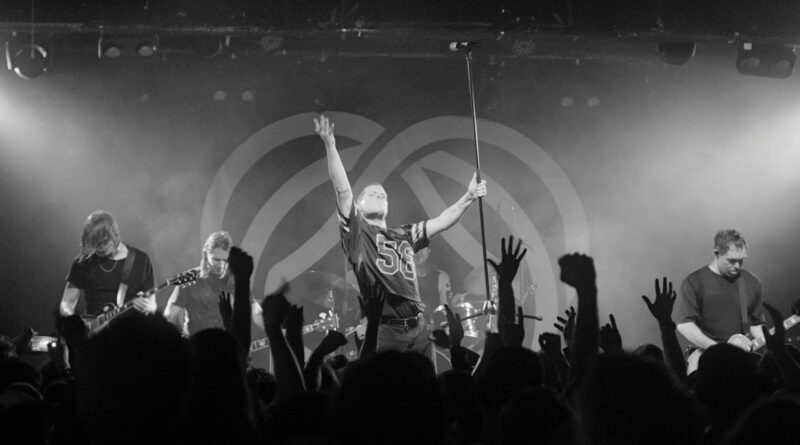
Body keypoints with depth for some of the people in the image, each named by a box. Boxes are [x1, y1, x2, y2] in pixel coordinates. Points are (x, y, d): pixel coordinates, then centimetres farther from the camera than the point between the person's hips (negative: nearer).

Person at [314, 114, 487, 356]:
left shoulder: (403, 235, 23)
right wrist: (330, 146, -11)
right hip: (383, 329, -6)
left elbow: (442, 222, 24)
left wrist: (468, 198, 14)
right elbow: (343, 191, -4)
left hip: (418, 327, 6)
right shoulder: (357, 232, 6)